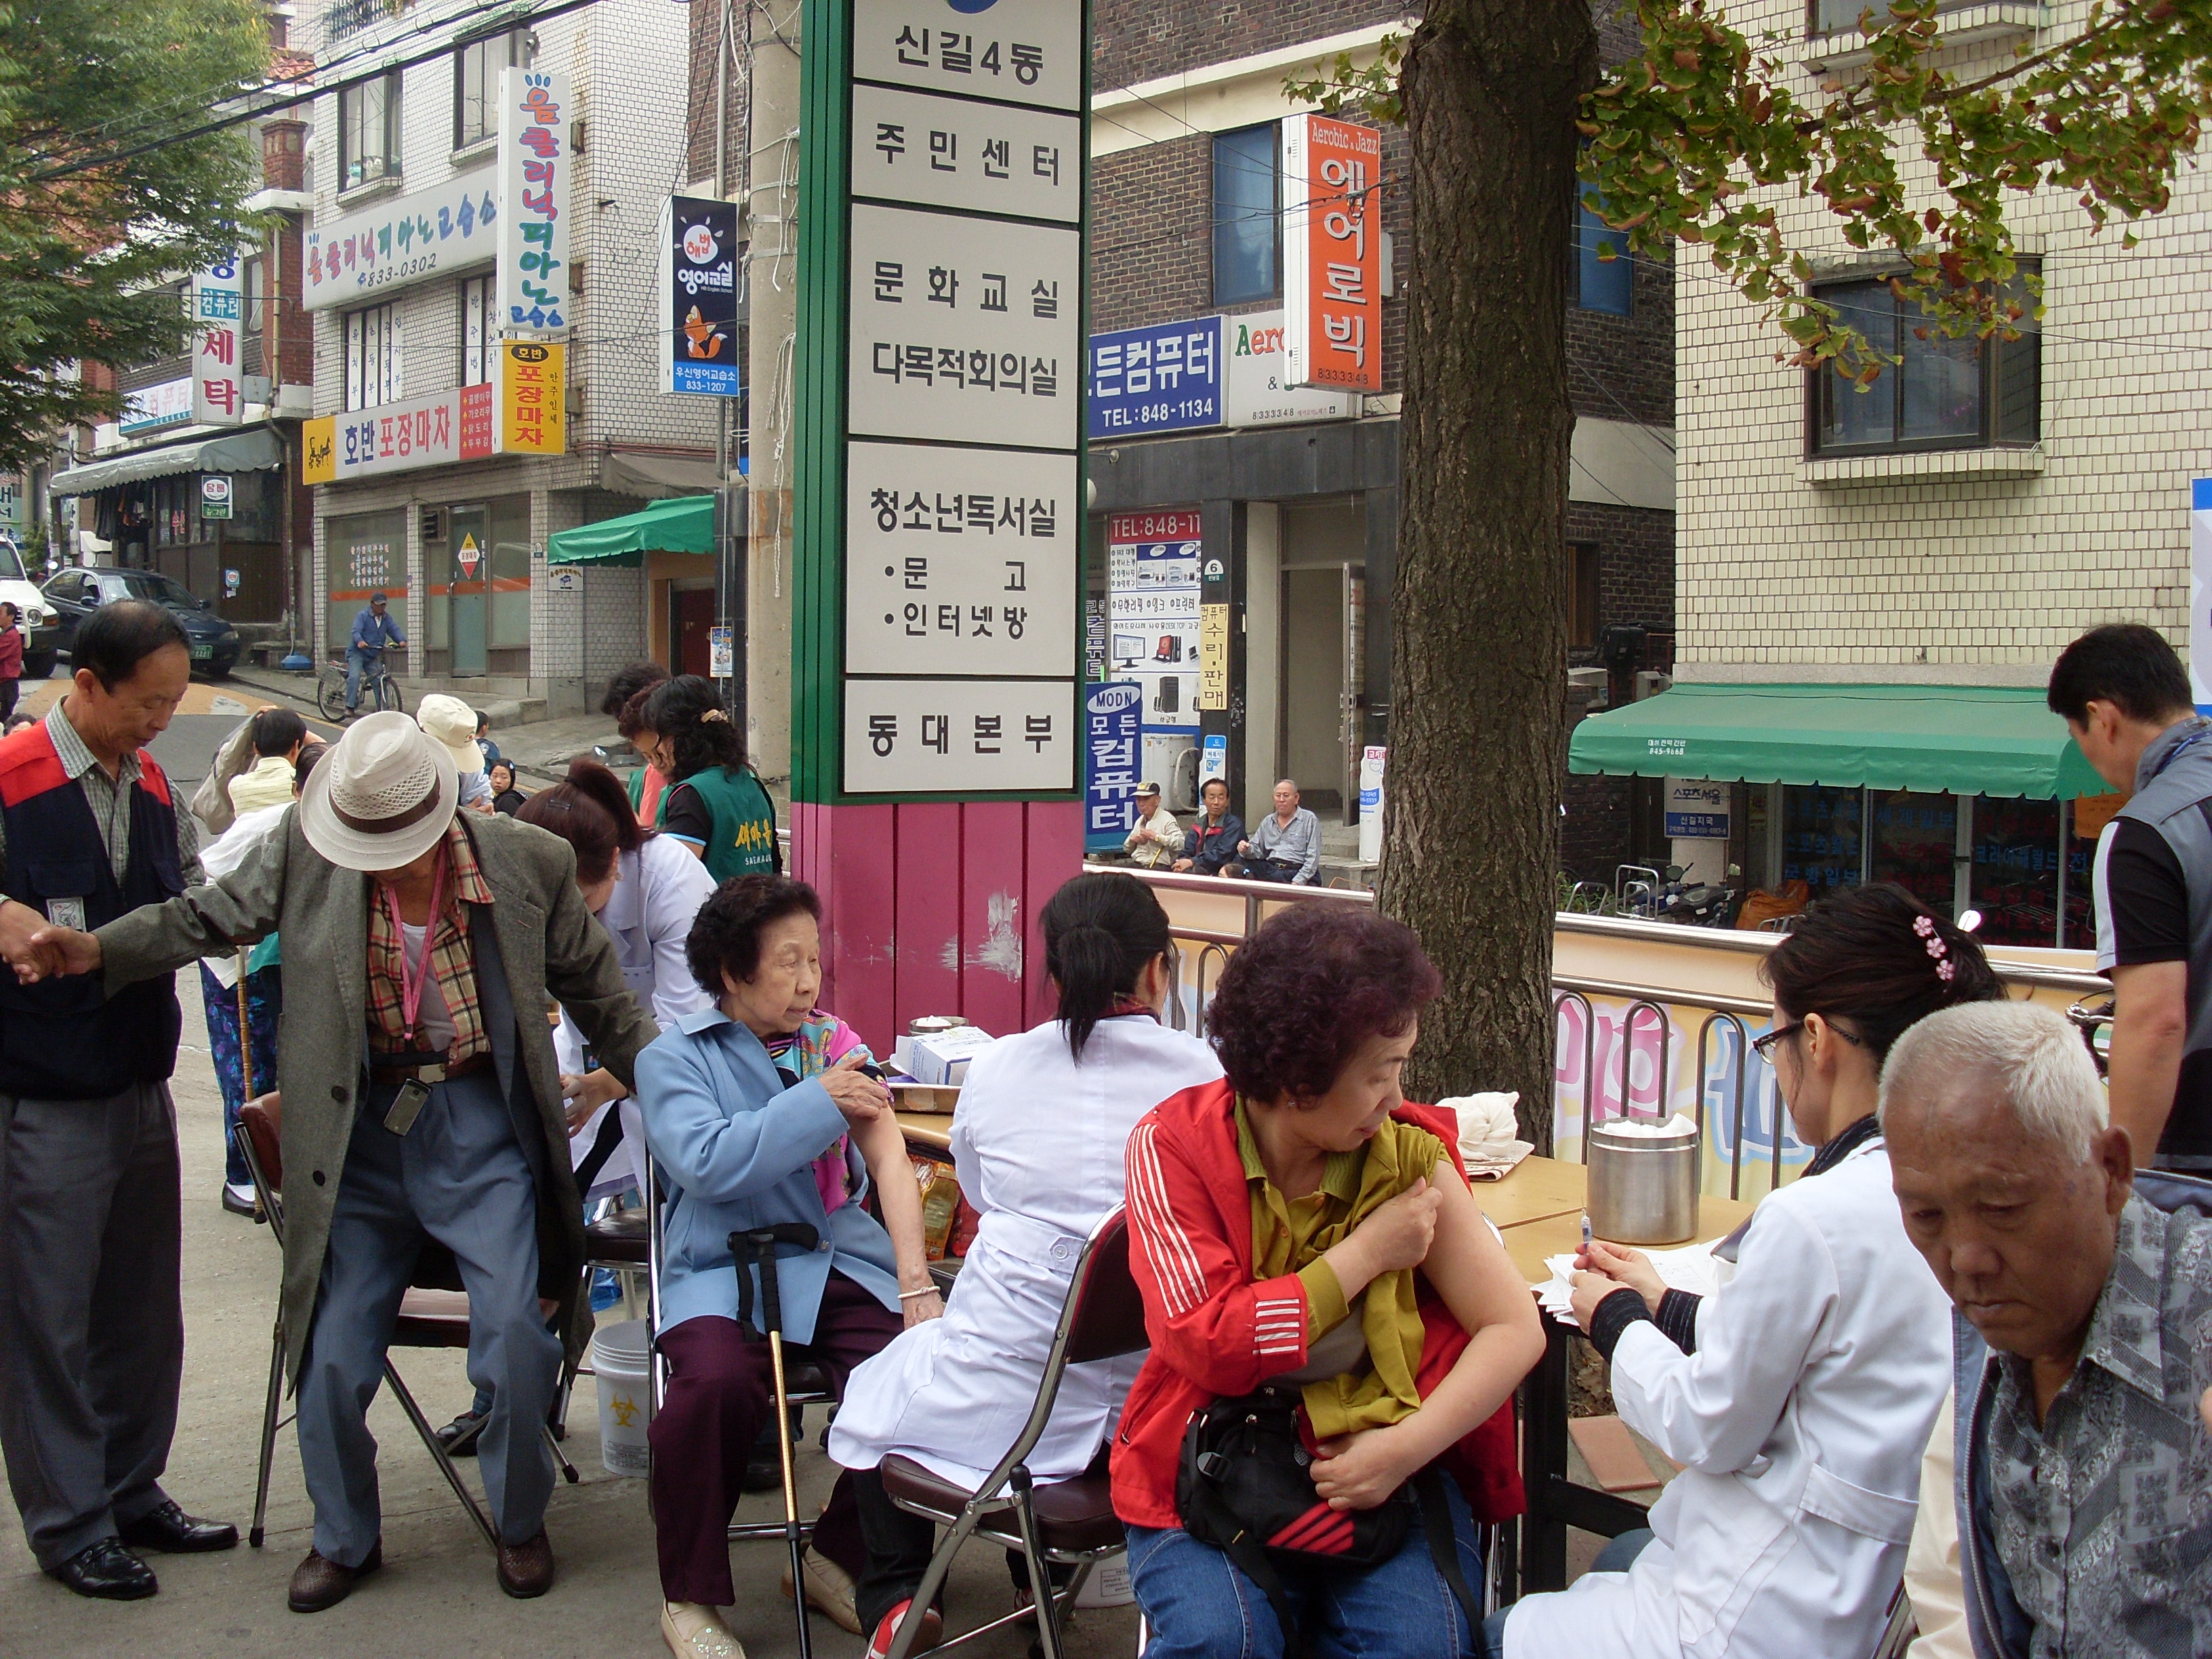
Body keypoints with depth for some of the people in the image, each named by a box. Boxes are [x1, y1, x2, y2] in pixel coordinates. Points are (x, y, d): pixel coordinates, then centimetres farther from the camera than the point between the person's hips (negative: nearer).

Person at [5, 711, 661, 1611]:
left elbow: (599, 996, 4)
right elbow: (210, 917, 3)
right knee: (332, 1353, 4)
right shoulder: (305, 847, -8)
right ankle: (344, 1538, 28)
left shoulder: (529, 862, -9)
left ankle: (520, 1523, 17)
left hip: (483, 1130, -2)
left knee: (515, 1329, -9)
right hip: (362, 1131, 2)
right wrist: (95, 949, -13)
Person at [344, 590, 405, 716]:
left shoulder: (387, 618, 9)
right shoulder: (362, 616, -8)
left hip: (373, 656, 5)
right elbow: (356, 631, -19)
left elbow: (394, 630, -2)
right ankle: (350, 707, -19)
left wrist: (402, 640, -24)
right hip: (357, 653, -5)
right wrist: (360, 641, -41)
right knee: (354, 677, -22)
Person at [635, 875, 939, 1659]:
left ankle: (845, 1558, 4)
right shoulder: (674, 1059, 4)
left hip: (841, 1264, 3)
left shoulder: (833, 1041, 14)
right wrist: (818, 1102, -12)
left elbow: (888, 1155, 2)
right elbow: (706, 1163, -15)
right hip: (725, 1271, -3)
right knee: (716, 1381, -34)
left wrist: (916, 1284, -12)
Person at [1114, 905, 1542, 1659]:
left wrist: (1407, 1447, -20)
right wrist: (1367, 1253, -14)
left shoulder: (1409, 1152, -3)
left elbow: (1515, 1330, -5)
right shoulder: (1172, 1145, -8)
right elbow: (1208, 1344, -18)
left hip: (1375, 1463, 2)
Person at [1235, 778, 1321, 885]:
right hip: (1270, 869, 4)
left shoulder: (1309, 820, 4)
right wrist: (1246, 850, -6)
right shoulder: (1267, 822, 21)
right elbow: (1256, 849, 19)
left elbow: (1312, 858, -4)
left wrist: (1297, 882, -16)